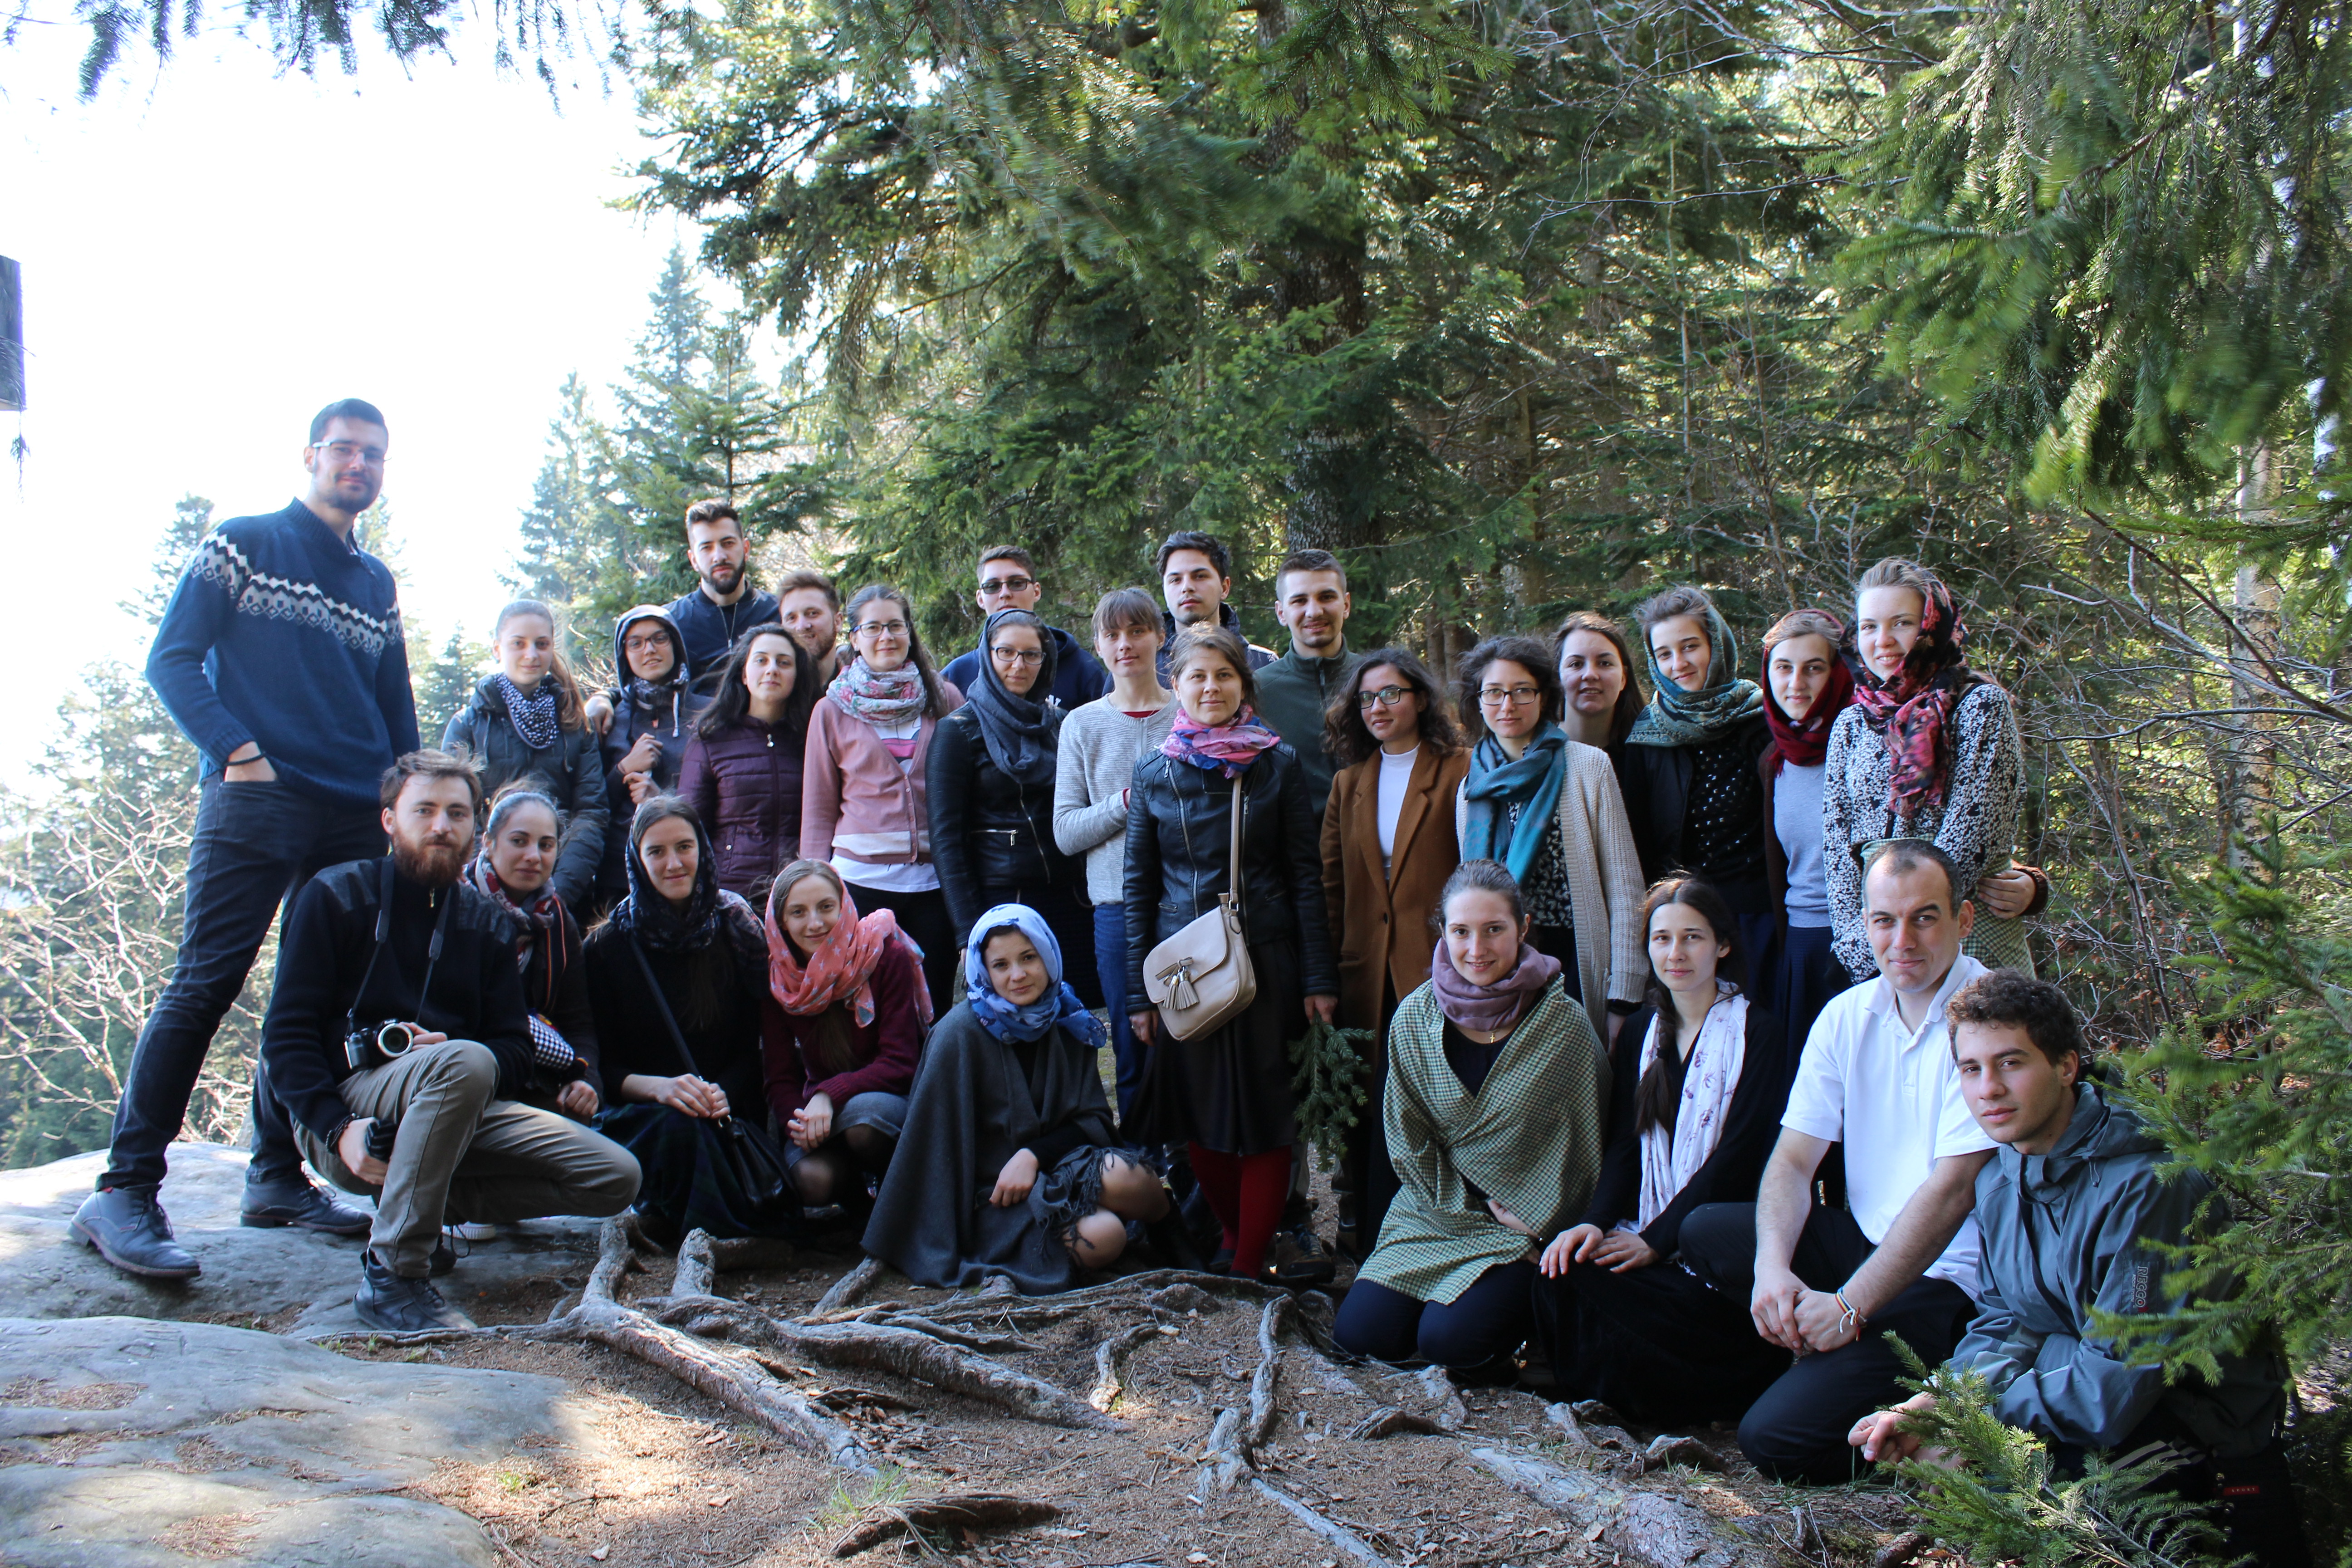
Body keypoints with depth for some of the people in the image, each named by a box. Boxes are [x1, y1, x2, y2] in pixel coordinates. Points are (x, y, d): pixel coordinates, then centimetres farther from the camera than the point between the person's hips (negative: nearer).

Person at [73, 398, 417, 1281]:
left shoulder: (377, 585, 21)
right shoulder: (243, 544, 6)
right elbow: (171, 660, -1)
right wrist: (236, 750, -13)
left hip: (357, 820, 6)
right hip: (255, 806, -6)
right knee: (204, 984, -12)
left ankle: (277, 1176, 16)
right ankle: (124, 1191, -9)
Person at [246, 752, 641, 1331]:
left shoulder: (488, 924, 16)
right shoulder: (337, 897, 3)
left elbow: (515, 1046, 8)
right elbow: (286, 1032, -4)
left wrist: (445, 1046, -16)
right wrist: (338, 1129, -20)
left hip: (451, 1109, 5)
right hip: (347, 1105, -5)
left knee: (615, 1177, -12)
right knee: (464, 1063, -38)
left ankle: (423, 1202, 0)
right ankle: (391, 1276, -29)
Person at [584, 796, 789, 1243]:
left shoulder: (737, 930, 5)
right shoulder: (609, 945, 2)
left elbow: (750, 1048, 5)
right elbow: (603, 1064, -1)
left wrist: (723, 1094, -17)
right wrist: (658, 1088, -22)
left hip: (727, 1112, 2)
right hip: (638, 1117, -1)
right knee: (677, 1126, -38)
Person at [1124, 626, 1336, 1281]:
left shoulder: (1278, 765, 2)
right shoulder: (1154, 774, 5)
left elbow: (1305, 876, 1)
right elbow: (1139, 887, 8)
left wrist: (1318, 977, -4)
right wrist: (1137, 992, 4)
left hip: (1265, 960, -2)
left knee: (1265, 1112, -1)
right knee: (1198, 1116, 7)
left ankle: (1248, 1268, 7)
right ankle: (1234, 1238, 26)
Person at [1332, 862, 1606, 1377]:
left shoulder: (1564, 1023, -12)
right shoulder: (1414, 1017, -5)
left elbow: (1582, 1149, -5)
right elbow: (1407, 1141, 3)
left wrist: (1536, 1227, -7)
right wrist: (1475, 1203, -6)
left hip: (1532, 1226, -3)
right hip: (1433, 1214, 4)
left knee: (1449, 1339, -23)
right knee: (1359, 1332, -11)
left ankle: (1526, 1315, 8)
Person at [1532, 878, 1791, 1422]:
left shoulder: (1759, 1035, -2)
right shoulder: (1638, 1034, 15)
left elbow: (1737, 1156, -10)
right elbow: (1624, 1145, 7)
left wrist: (1657, 1240, -17)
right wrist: (1595, 1222, -12)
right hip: (1645, 1229, 5)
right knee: (1561, 1271, -25)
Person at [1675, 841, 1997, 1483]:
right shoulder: (1847, 1015, 5)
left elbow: (1953, 1188, -21)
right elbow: (1793, 1158, 2)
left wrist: (1850, 1307, -22)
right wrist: (1772, 1266, -18)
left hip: (1947, 1279, -7)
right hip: (1863, 1239, 7)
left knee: (1776, 1438, -18)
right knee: (1704, 1231, -9)